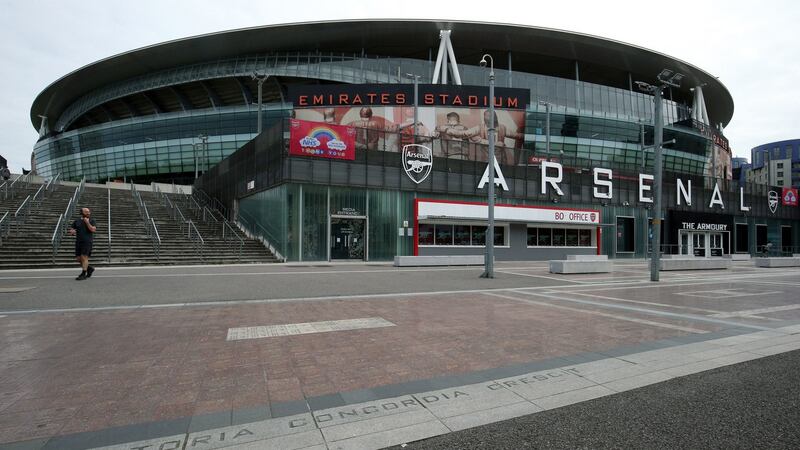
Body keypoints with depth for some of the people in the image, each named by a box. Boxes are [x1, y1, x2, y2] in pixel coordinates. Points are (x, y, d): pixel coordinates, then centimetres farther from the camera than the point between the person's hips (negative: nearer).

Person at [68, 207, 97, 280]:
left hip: (87, 242, -4)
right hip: (78, 242, 4)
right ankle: (89, 268, 25)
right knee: (78, 259, 5)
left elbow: (93, 230, -10)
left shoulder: (91, 221, 4)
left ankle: (83, 274, -7)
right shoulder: (77, 221, 12)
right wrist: (72, 232, -9)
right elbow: (71, 230, 14)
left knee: (84, 257, -11)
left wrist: (87, 222, -13)